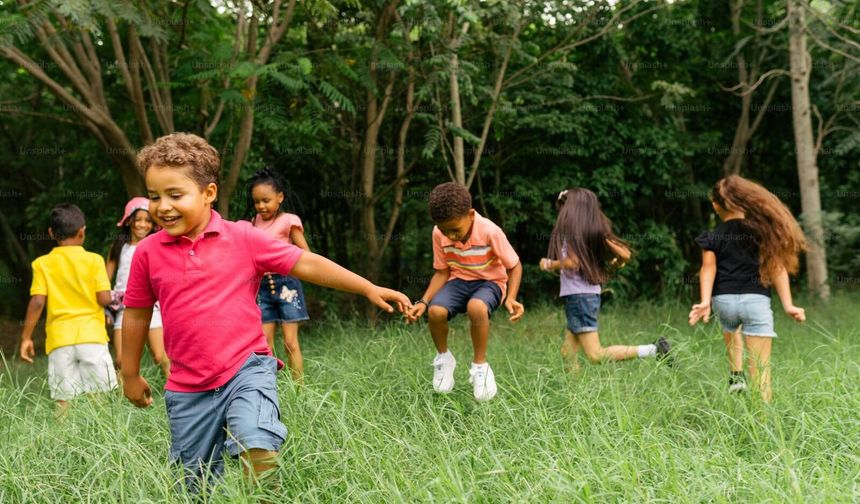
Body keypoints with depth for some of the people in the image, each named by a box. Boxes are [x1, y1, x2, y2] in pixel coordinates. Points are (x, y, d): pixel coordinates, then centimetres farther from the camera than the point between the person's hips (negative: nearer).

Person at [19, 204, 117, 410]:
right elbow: (105, 299, -6)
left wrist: (26, 336, 1)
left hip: (59, 340, 1)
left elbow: (37, 302, -5)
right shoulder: (94, 260, -1)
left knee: (64, 400, 2)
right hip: (92, 337, -1)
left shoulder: (42, 264, 2)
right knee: (99, 397, 4)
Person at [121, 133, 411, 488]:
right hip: (188, 390, 3)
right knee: (197, 485, 11)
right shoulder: (148, 252, 0)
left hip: (247, 369, -2)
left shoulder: (242, 238, -5)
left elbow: (306, 264, -3)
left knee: (257, 446, -28)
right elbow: (137, 314, 12)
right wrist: (131, 375, 19)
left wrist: (369, 289, -6)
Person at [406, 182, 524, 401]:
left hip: (490, 281, -3)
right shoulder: (439, 234, -14)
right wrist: (424, 301, -16)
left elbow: (514, 266, -11)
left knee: (476, 307, -39)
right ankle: (443, 357, 2)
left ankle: (480, 365, -15)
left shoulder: (490, 232, -24)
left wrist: (510, 298, -27)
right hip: (458, 280, 3)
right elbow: (442, 272, -2)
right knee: (436, 311, -30)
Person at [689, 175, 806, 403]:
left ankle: (736, 375, 23)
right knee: (760, 367, -2)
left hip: (723, 300, 2)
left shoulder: (712, 237, 6)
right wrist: (787, 305, -2)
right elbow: (777, 266, 1)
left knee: (731, 329, 37)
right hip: (756, 300, -1)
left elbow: (708, 269, -9)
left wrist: (705, 302, -19)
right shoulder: (763, 228, 7)